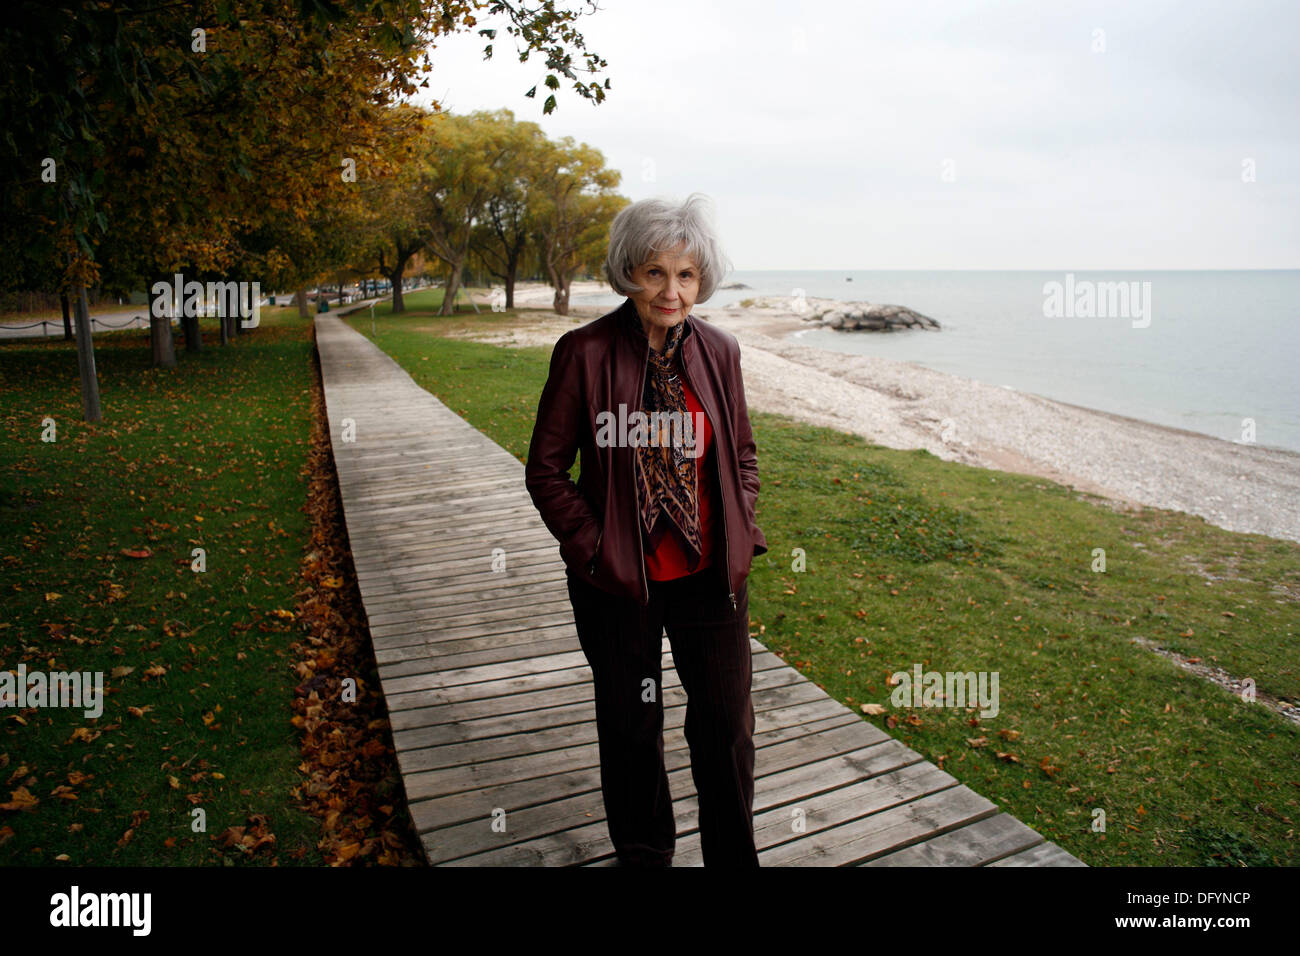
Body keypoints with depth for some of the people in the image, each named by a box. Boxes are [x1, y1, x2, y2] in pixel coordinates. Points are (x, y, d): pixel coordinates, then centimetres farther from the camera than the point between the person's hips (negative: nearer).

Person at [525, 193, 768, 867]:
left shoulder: (719, 351, 0)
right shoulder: (584, 352, -10)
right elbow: (545, 468, -4)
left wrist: (740, 535, 1)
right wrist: (592, 548, -11)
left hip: (711, 577, 3)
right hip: (618, 583, -2)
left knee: (727, 725, 12)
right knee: (631, 726, 16)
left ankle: (733, 857, 36)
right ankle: (644, 853, 41)